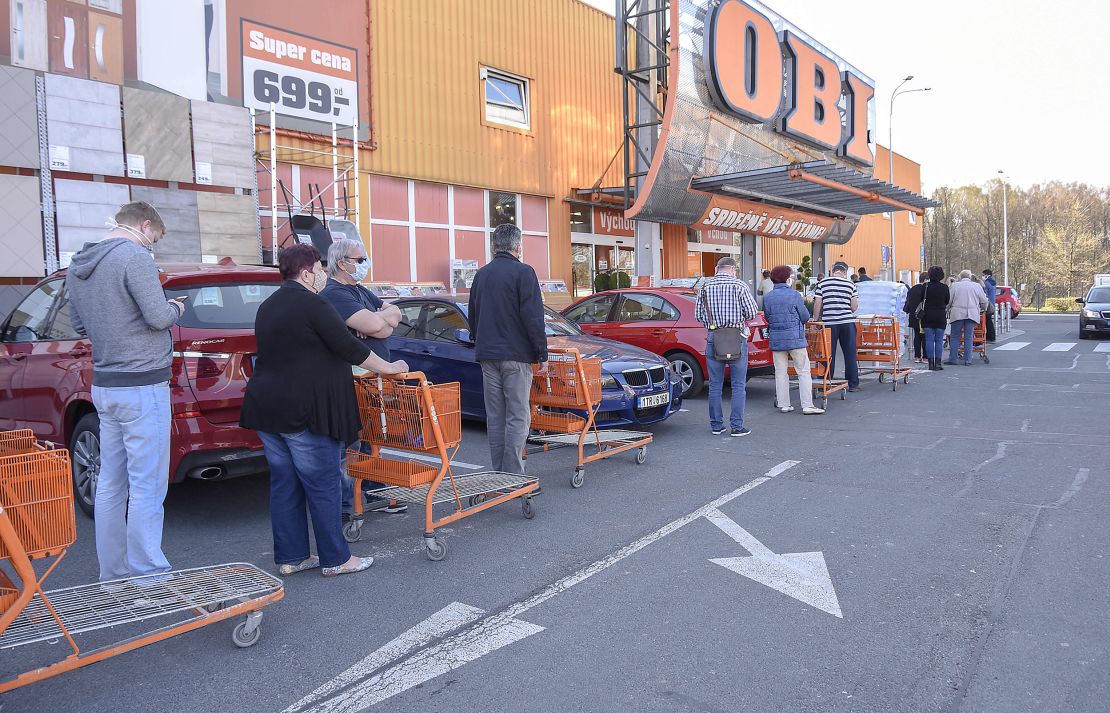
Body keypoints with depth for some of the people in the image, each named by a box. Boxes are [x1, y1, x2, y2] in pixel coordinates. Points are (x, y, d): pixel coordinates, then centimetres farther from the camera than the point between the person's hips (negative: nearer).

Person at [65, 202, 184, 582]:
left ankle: (112, 574, 23)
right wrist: (176, 308, 1)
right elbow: (158, 317, -19)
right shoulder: (134, 256, -14)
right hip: (141, 386, -9)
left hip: (104, 385, 9)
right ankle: (146, 576, 3)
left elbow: (79, 325, 20)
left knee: (110, 485, 14)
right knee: (147, 487, -3)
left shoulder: (77, 266, 13)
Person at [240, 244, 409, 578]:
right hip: (304, 411, -9)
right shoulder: (312, 305, -13)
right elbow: (349, 347, -13)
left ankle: (289, 557, 19)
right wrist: (389, 368, 0)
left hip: (267, 409, 9)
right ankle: (336, 559, 7)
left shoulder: (269, 306, 16)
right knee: (323, 485, -1)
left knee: (284, 484, 12)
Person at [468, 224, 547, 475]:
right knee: (517, 416, -3)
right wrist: (542, 352, -6)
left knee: (495, 416, 11)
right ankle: (513, 474, -4)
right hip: (515, 354, -6)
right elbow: (533, 317, -13)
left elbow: (472, 317, 20)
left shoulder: (481, 274, 14)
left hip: (487, 354, 7)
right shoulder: (523, 272, -8)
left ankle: (498, 472, 15)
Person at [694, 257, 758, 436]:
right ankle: (737, 426, 4)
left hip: (713, 338, 3)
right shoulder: (739, 286, -4)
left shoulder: (705, 287, 5)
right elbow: (752, 313, -3)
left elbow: (698, 315, 6)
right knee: (738, 385, 4)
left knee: (715, 385, 10)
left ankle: (716, 425, 14)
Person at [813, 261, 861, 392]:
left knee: (828, 355, 6)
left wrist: (817, 320, 10)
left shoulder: (822, 284, 2)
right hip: (847, 322, 0)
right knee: (850, 354, 7)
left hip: (829, 323, 0)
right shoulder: (850, 284, 3)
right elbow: (855, 307, 1)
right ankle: (853, 384, 11)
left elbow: (817, 305, 0)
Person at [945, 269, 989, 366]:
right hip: (972, 314, 1)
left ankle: (952, 358, 1)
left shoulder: (954, 286, 5)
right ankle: (967, 360, 1)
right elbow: (984, 302, 12)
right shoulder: (976, 286, 10)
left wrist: (947, 311, 17)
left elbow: (948, 301, 3)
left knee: (955, 337, 3)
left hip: (957, 314, -1)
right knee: (969, 338, 2)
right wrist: (983, 310, 29)